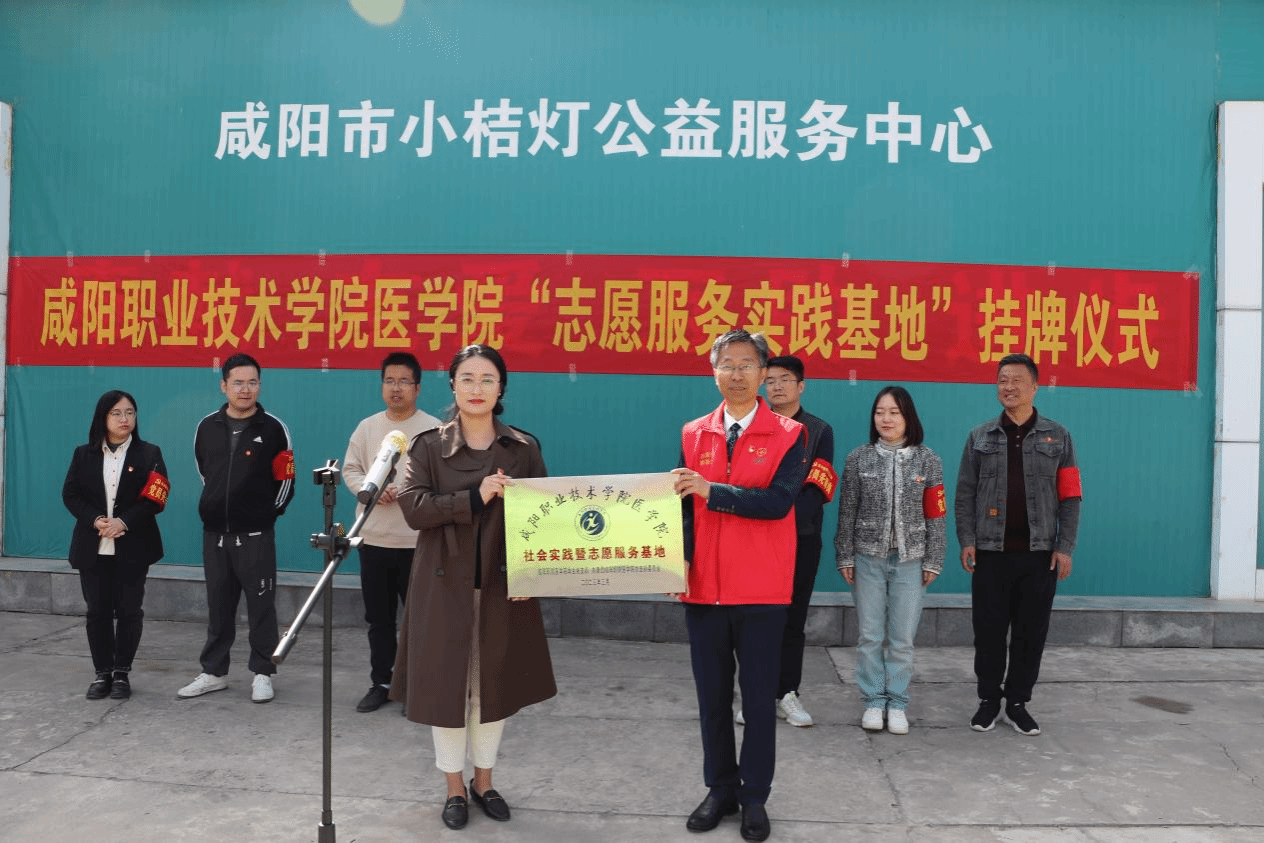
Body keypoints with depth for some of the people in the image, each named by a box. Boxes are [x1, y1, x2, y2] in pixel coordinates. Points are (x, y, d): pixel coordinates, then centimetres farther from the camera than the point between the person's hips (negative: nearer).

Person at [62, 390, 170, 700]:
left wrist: (123, 521, -18)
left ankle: (122, 673, 15)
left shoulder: (149, 454, 1)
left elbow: (156, 498, -7)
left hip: (133, 547, -2)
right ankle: (102, 673, 17)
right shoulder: (84, 454, 8)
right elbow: (70, 494, 2)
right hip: (93, 548, 2)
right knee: (98, 611, 6)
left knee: (128, 610, 3)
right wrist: (96, 520, -14)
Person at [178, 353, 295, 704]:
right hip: (214, 533, 4)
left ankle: (262, 673, 14)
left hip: (255, 534, -4)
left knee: (261, 606, 3)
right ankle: (214, 671, 26)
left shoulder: (273, 428, -6)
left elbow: (285, 478, 1)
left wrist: (269, 511, 2)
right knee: (218, 606, 14)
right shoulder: (207, 427, 5)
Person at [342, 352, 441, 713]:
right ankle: (380, 682, 25)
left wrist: (404, 491, -21)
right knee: (378, 617, 12)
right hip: (373, 538, 4)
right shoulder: (367, 427, 8)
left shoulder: (434, 429, -5)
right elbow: (350, 470, 9)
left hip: (418, 541, -4)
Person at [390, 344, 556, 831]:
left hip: (503, 589, 1)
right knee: (445, 686, 6)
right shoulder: (429, 447, 0)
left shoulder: (524, 449, 3)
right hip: (445, 589, -1)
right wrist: (476, 498, -23)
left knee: (494, 685, 11)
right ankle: (455, 788, 26)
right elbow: (413, 507, -12)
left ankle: (484, 781, 32)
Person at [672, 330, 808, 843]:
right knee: (712, 696, 14)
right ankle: (720, 790, 31)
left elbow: (779, 501, -16)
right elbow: (683, 505, 4)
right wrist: (678, 561, -9)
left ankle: (755, 797, 26)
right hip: (703, 588, 3)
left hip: (762, 592, -2)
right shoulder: (693, 435, 7)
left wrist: (713, 491, -22)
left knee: (759, 698, 8)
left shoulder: (788, 435, -3)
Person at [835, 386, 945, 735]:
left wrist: (933, 560, 2)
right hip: (868, 558, 0)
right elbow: (847, 512, 3)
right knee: (870, 636, 5)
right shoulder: (858, 458, 1)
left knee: (902, 638, 5)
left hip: (910, 561, 0)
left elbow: (935, 515, 4)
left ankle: (897, 704, 18)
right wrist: (845, 557, 1)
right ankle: (874, 701, 18)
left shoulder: (928, 460, 1)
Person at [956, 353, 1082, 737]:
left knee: (1031, 632, 7)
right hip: (990, 552, 0)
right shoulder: (980, 437, 7)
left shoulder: (1057, 437, 6)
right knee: (989, 630, 5)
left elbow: (1069, 497, 4)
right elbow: (965, 493, 6)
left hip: (1040, 554, 0)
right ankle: (988, 700, 19)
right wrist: (967, 541, -3)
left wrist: (1064, 547, -4)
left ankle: (1018, 702, 21)